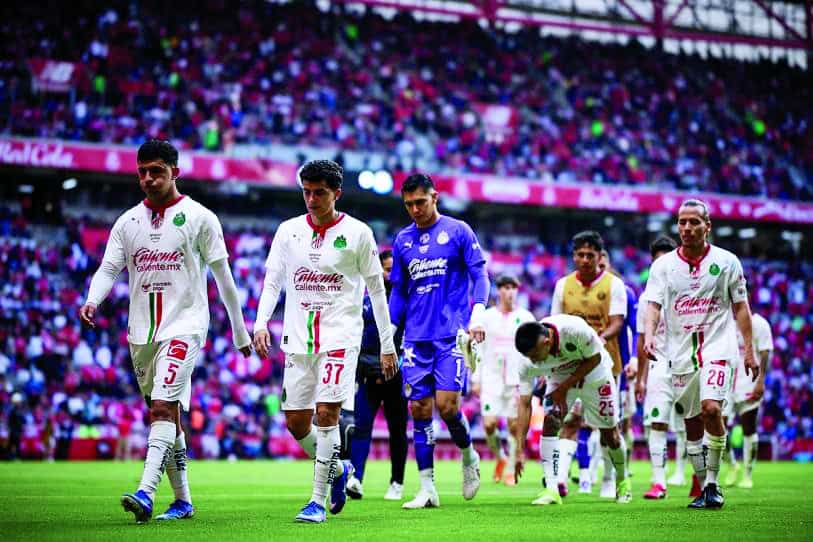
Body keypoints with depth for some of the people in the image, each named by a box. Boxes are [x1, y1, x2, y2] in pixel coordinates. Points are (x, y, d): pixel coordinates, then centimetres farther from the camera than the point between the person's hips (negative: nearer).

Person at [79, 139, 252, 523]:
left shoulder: (199, 218, -1)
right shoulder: (128, 221, 11)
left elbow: (223, 276, 3)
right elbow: (108, 268, 6)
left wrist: (240, 333, 6)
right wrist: (92, 301, -17)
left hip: (184, 325, -5)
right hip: (141, 331, 5)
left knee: (163, 407, -20)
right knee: (167, 416, 10)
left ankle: (145, 493, -29)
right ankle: (182, 500, 19)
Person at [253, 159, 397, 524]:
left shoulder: (358, 233, -1)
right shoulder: (288, 230, 7)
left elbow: (376, 290, 4)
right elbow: (272, 282, 9)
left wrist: (387, 345, 4)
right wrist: (261, 324, -8)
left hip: (340, 336, -4)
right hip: (299, 337, 4)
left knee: (326, 413, -15)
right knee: (295, 421, 3)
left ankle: (318, 501, -7)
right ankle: (337, 469, 30)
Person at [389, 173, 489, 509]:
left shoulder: (458, 231, 1)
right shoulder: (402, 240, 13)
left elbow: (480, 276, 0)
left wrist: (478, 313, -15)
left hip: (452, 333, -4)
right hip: (416, 338, 4)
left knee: (447, 405, -13)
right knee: (419, 409, 0)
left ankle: (469, 456, 17)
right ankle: (427, 489, 5)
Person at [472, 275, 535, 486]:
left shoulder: (525, 317, 4)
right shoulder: (487, 316, 7)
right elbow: (478, 349, 10)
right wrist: (476, 379, 5)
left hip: (517, 379, -1)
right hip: (491, 378, 1)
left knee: (514, 425, -2)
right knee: (489, 424, -9)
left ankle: (510, 470, 10)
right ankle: (501, 458, 17)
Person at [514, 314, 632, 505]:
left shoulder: (576, 330, -41)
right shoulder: (528, 363, -30)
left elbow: (594, 359, -22)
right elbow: (524, 405, -25)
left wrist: (564, 388, -27)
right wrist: (520, 450, -30)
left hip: (593, 371, -2)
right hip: (560, 376, 2)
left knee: (609, 432, 5)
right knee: (550, 422, -20)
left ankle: (622, 480, 31)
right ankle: (551, 489, -19)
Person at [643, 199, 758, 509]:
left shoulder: (726, 261, 2)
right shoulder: (663, 265, 4)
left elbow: (740, 307, 7)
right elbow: (653, 305, -3)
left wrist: (749, 350, 4)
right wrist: (649, 334, -23)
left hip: (718, 347, -3)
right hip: (682, 353, 3)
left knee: (711, 408, -23)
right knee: (692, 424, 6)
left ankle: (713, 481, -12)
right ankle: (704, 488, 18)